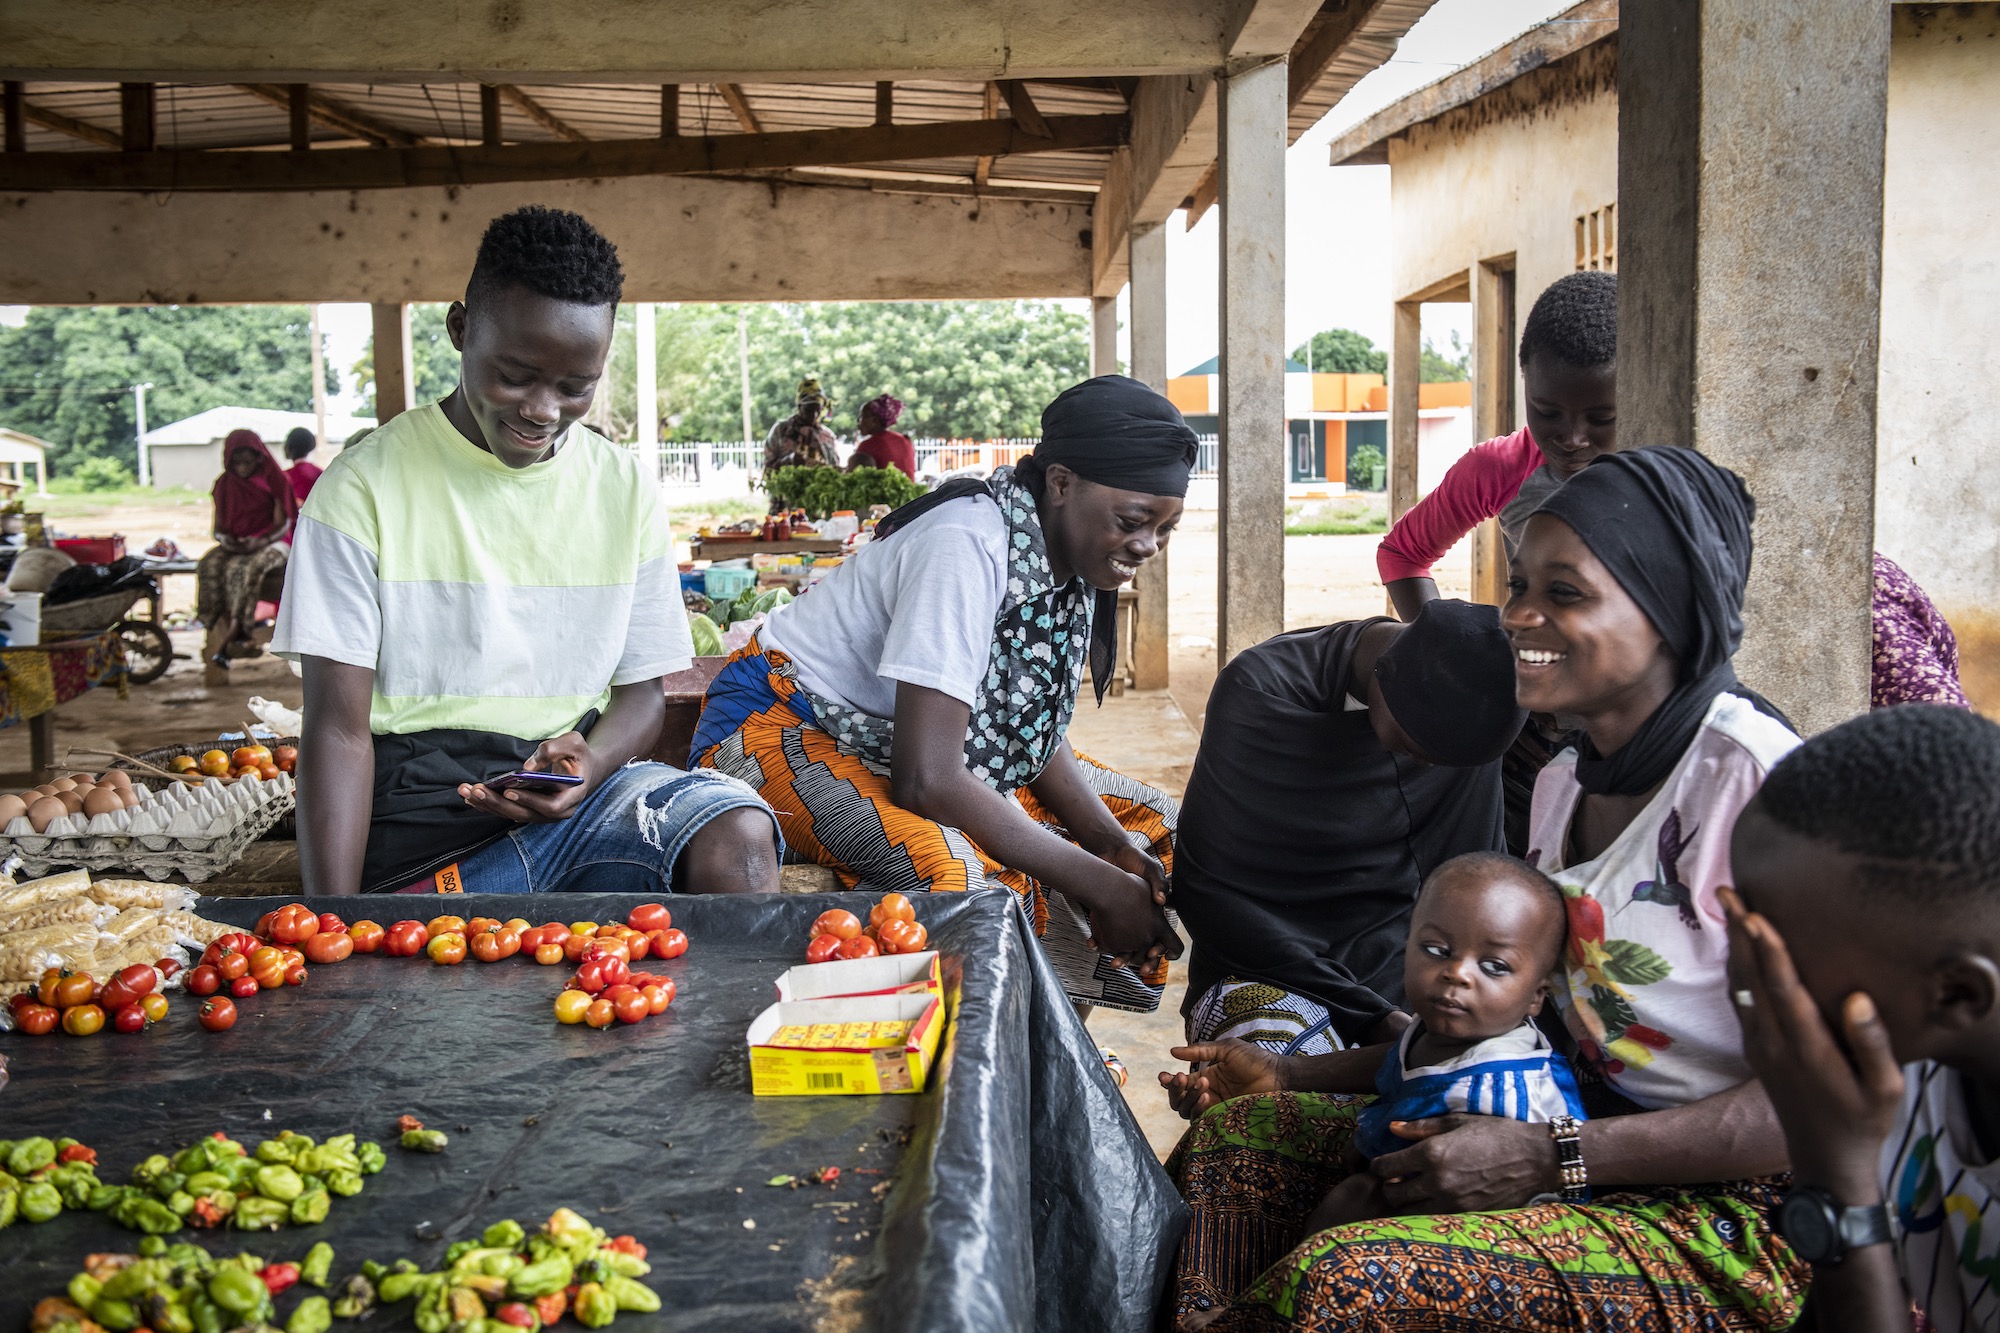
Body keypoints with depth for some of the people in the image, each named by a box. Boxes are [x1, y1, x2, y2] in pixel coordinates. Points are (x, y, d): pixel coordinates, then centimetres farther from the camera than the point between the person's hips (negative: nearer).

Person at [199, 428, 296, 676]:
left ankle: (225, 642, -40)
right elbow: (219, 527, 13)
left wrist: (260, 541, -21)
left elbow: (283, 525, -4)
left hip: (270, 542, -4)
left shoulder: (274, 479, 1)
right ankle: (237, 638, -40)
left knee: (244, 568, -37)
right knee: (210, 567, -30)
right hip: (235, 545, 4)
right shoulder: (225, 485, 13)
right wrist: (225, 539, -10)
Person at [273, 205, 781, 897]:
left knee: (739, 836, -27)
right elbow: (339, 729, -6)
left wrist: (594, 758, -12)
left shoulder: (625, 489, 8)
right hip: (424, 824, -2)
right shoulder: (365, 486, -3)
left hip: (580, 792, 3)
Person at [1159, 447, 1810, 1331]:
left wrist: (1549, 1158, -24)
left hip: (1725, 1214, -8)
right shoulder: (1562, 784, 9)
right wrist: (1295, 1077, 9)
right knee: (1237, 1131, 3)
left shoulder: (1753, 775, -19)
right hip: (1582, 1139, 9)